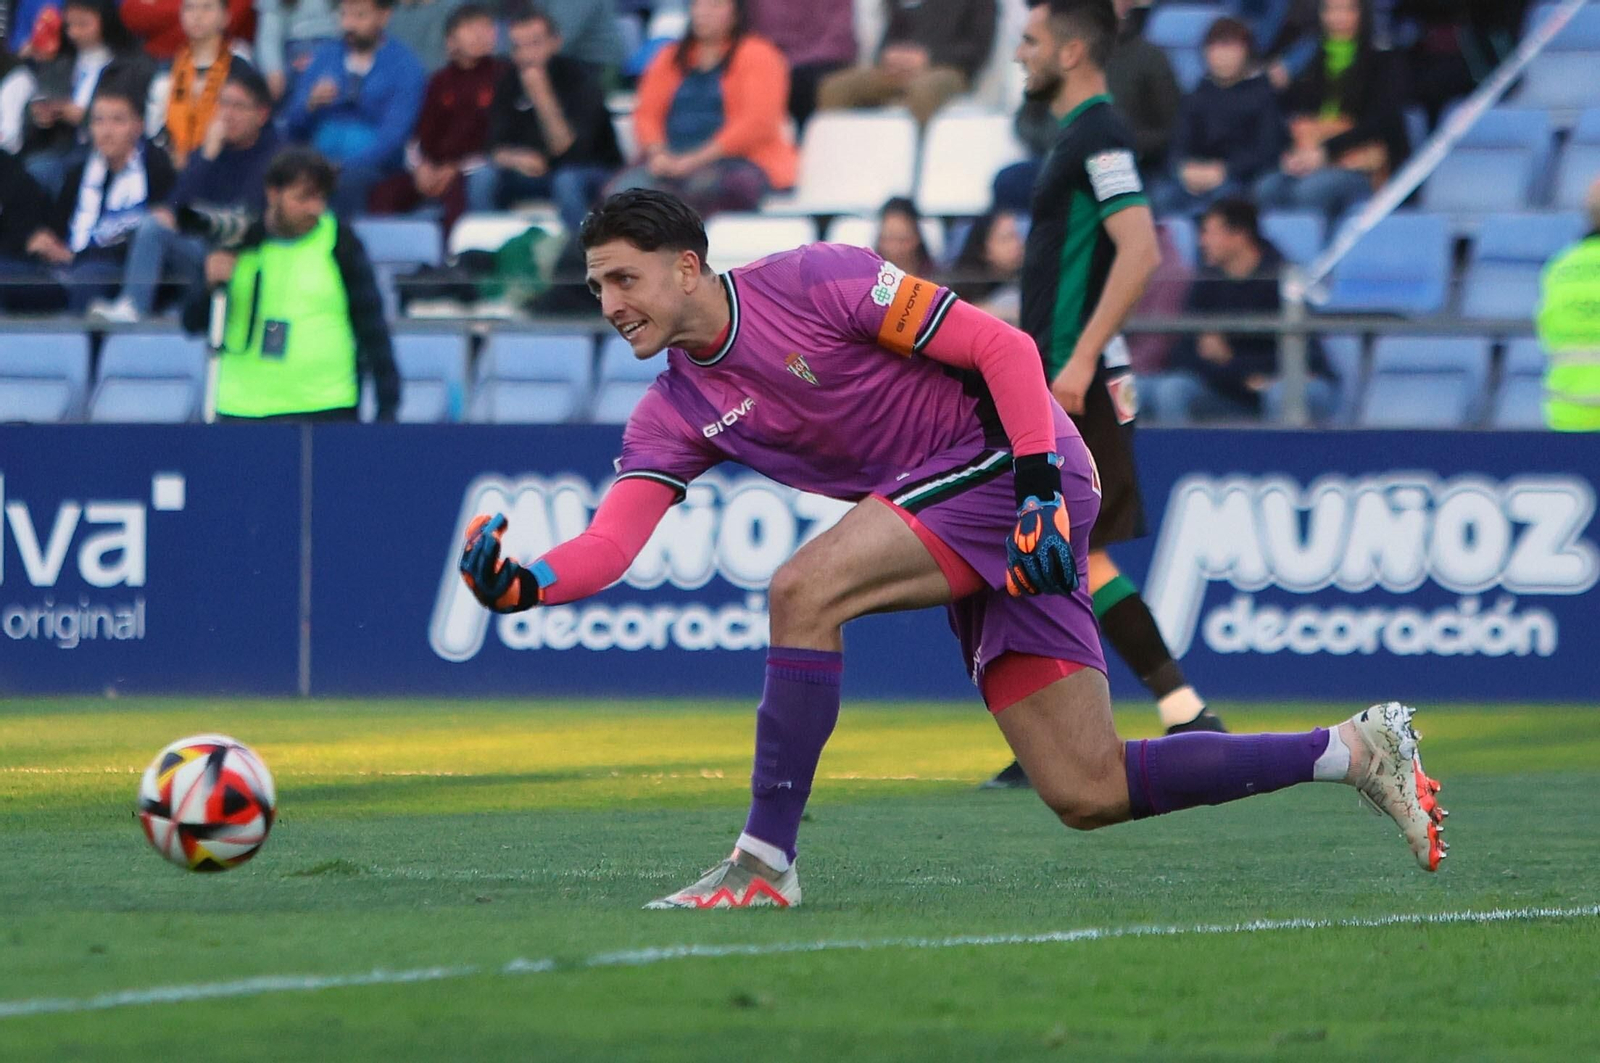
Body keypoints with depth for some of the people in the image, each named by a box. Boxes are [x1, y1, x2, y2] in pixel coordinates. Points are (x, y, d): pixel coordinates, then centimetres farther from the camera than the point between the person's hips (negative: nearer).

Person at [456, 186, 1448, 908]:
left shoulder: (813, 283, -13)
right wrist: (523, 582, -24)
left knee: (803, 589, -25)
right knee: (1090, 795, 3)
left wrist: (1041, 487, -20)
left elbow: (1004, 349, -12)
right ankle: (1357, 749, 15)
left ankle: (767, 863, -19)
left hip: (1005, 458, -8)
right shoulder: (674, 414, 7)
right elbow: (609, 544, -5)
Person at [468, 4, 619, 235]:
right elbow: (497, 148, -6)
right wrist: (515, 159, -30)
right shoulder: (509, 81, -5)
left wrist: (542, 96, -37)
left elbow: (567, 149, -27)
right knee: (482, 178, -19)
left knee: (568, 181, -37)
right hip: (536, 171, 5)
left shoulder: (578, 76, -19)